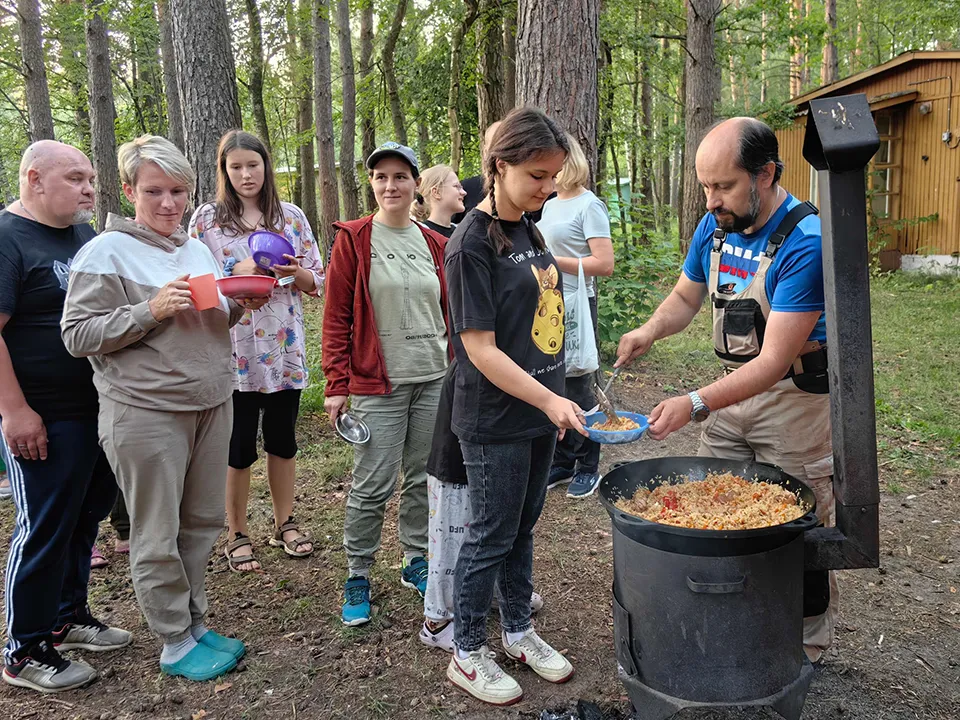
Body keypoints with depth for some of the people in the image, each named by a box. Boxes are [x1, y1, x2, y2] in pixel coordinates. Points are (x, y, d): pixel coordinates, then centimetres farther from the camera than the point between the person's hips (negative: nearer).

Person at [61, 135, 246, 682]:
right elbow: (78, 335, -9)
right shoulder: (107, 252, -6)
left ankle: (195, 623, 30)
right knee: (158, 535, 4)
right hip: (147, 412, -6)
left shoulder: (198, 248, 12)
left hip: (212, 403, 6)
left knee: (202, 523, 14)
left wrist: (237, 304, 1)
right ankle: (176, 643, 20)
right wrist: (150, 311, -20)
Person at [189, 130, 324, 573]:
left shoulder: (291, 216, 8)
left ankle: (284, 523, 29)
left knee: (282, 440, 13)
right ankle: (237, 534, 21)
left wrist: (294, 272, -12)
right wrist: (238, 276, -17)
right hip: (232, 350, -2)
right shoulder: (207, 218, 2)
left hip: (284, 348, 3)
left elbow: (317, 280, 8)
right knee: (239, 446, 5)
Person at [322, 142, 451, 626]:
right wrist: (336, 386, -9)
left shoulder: (434, 244, 8)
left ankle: (415, 562, 30)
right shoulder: (353, 240, -4)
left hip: (434, 380, 5)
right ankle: (357, 576, 18)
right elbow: (336, 317, -5)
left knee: (425, 478, 13)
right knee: (372, 486, 0)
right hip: (377, 385, -4)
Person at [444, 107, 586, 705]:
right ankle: (468, 654, 25)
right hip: (495, 421, -7)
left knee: (523, 527, 19)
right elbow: (480, 347, -20)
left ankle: (519, 630, 38)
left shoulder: (529, 231, 8)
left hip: (540, 411, 7)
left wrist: (556, 400, 13)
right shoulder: (472, 243, -17)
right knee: (492, 534, 6)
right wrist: (549, 401, -23)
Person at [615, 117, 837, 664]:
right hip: (732, 388, 7)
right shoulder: (714, 226, -2)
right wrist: (650, 331, -8)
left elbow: (775, 360, -28)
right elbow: (686, 297, 14)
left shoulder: (805, 243, -25)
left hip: (794, 397, -6)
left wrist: (695, 405, -37)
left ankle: (809, 648, 25)